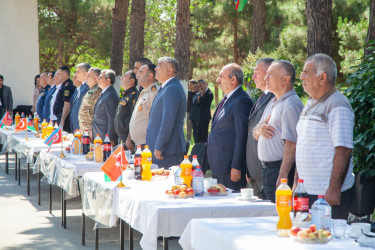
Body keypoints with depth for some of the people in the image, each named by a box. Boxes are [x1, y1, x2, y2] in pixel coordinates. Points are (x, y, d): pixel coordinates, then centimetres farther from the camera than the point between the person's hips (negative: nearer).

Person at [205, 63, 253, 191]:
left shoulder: (242, 101, -15)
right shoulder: (226, 100, 17)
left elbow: (241, 136, -19)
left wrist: (236, 167, -20)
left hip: (230, 168, -10)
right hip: (217, 166, 10)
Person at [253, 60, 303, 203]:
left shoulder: (291, 104, -14)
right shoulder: (272, 103, 18)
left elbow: (291, 144, -21)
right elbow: (255, 135, 22)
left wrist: (282, 176, -25)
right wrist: (259, 129, -3)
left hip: (280, 169, -9)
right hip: (267, 169, 9)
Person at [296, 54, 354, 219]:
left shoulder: (338, 106, -13)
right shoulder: (310, 104, 15)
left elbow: (343, 150, -20)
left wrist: (334, 189, -23)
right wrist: (297, 181, 20)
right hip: (307, 191, 9)